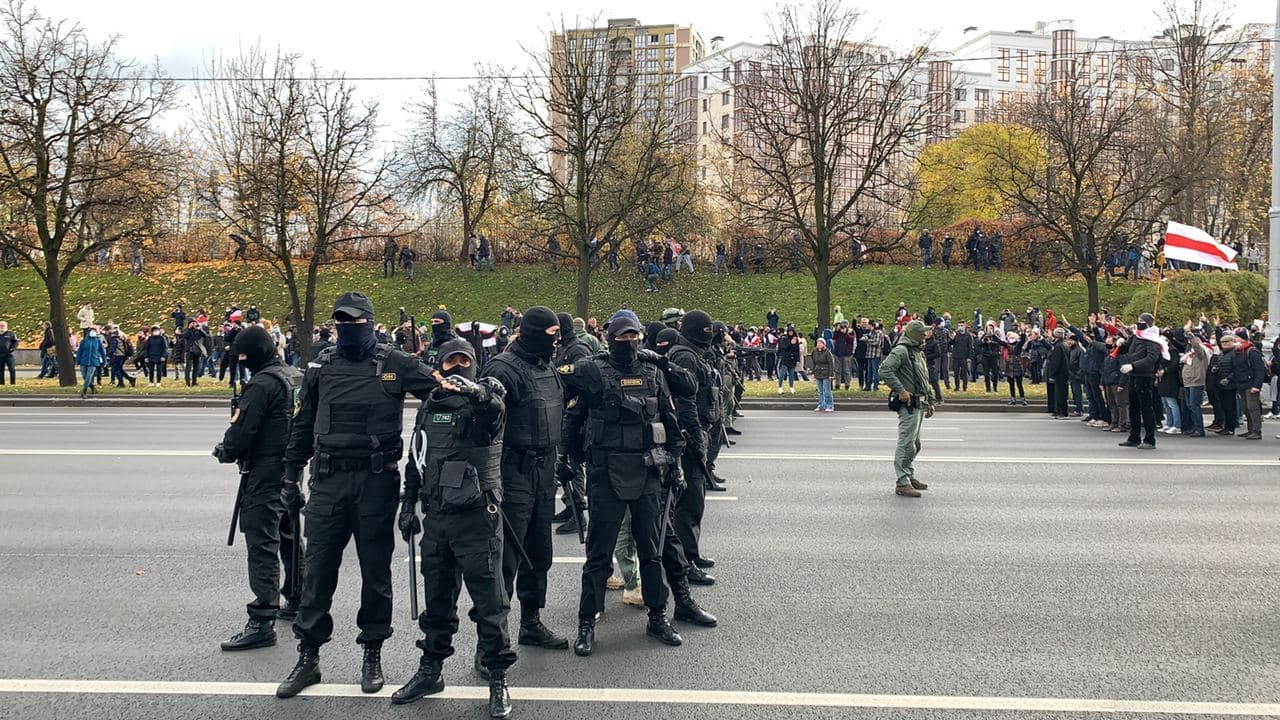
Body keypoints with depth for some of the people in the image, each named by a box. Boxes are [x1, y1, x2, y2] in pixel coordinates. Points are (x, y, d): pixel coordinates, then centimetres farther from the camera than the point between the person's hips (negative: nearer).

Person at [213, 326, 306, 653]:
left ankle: (262, 622, -10)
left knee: (262, 544, -9)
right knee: (289, 537, 21)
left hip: (265, 473, -9)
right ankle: (297, 603, 34)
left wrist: (224, 451, 3)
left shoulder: (261, 384, -17)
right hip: (293, 467, 9)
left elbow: (241, 431, -18)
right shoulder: (298, 378, 10)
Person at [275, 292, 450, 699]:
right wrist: (290, 479, 13)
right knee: (318, 569, 4)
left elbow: (442, 391, 4)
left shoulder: (395, 365, -1)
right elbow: (303, 426, 14)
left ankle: (373, 655, 21)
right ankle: (308, 657, 16)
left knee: (376, 569, 8)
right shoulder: (322, 367, 8)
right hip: (328, 481, 2)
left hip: (377, 481, -2)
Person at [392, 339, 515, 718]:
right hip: (436, 516, 5)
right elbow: (416, 462, 21)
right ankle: (430, 669, 29)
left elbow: (497, 411, -28)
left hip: (477, 516, -5)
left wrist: (477, 392, -48)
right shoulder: (428, 408, 14)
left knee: (488, 599, -1)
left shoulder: (485, 399, -2)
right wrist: (408, 505, 16)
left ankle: (497, 678, 9)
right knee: (437, 598, 15)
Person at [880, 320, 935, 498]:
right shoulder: (901, 350, -13)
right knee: (906, 444, -9)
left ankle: (910, 477, 29)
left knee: (914, 444, 18)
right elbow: (885, 370, -26)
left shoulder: (918, 352, 19)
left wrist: (928, 402, 23)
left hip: (919, 404, 10)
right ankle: (903, 484, -6)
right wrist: (901, 390, -26)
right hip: (908, 404, -10)